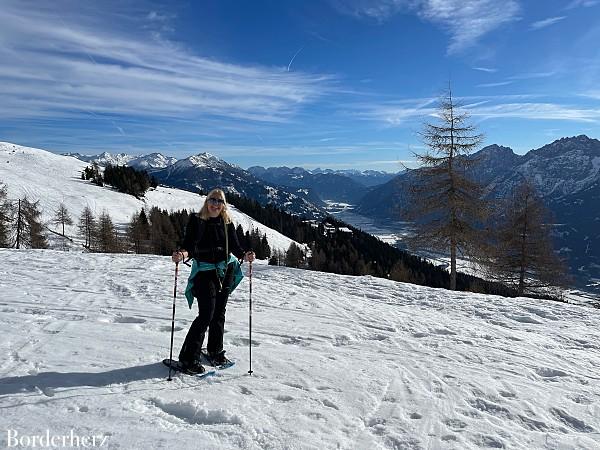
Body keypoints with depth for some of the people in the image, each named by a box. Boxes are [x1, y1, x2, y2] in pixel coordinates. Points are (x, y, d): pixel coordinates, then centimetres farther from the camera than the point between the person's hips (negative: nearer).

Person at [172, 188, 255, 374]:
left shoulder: (227, 223, 5)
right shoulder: (196, 221, -4)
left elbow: (235, 246, 0)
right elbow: (189, 245, -13)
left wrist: (245, 255, -20)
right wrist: (182, 254, -34)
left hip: (226, 271, 4)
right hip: (204, 271, -4)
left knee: (219, 312, 12)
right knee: (206, 314, -12)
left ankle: (216, 351, 30)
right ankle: (188, 357, 1)